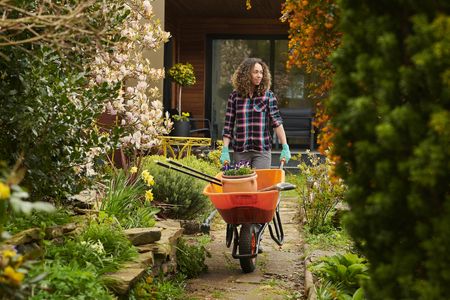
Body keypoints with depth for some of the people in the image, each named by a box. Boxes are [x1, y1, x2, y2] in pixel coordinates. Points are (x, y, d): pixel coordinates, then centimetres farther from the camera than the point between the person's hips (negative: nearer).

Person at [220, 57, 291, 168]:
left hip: (262, 150, -1)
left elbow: (277, 122, -3)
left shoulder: (268, 95, 1)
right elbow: (228, 125, 4)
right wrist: (225, 150, -3)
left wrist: (285, 147, -10)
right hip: (240, 151, 1)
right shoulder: (234, 96, 3)